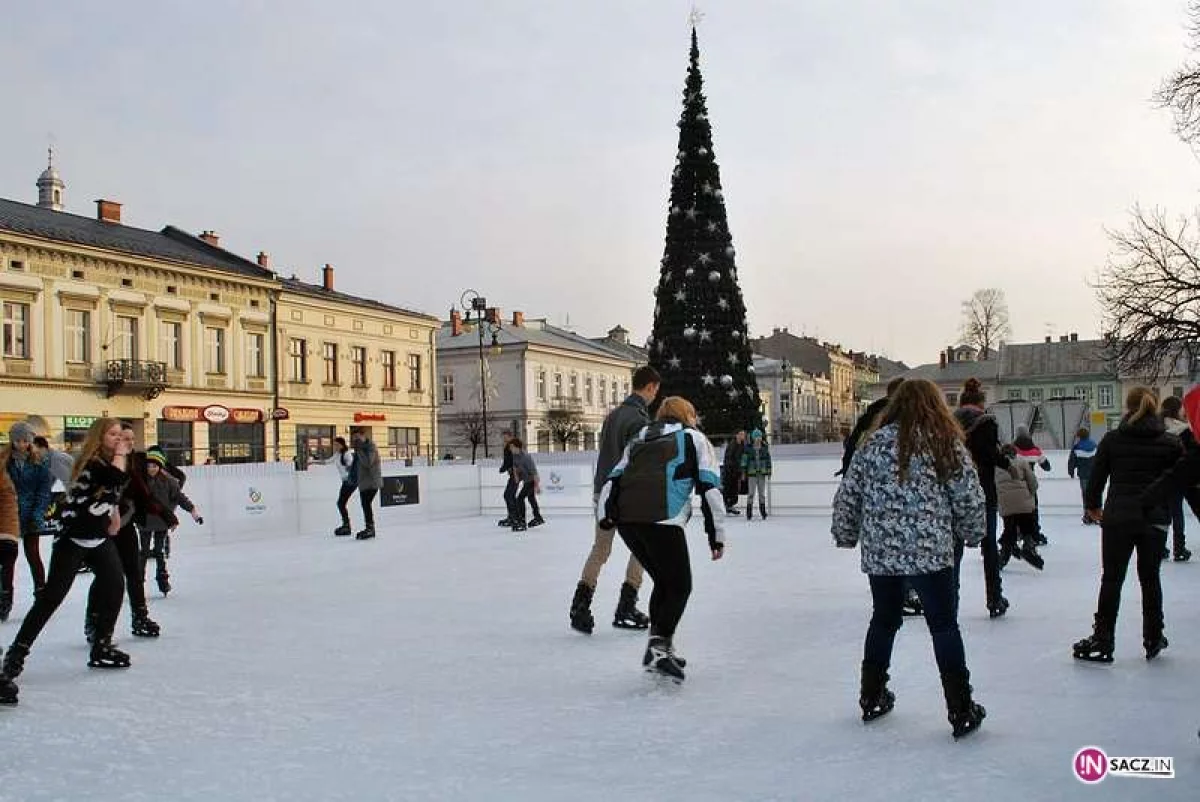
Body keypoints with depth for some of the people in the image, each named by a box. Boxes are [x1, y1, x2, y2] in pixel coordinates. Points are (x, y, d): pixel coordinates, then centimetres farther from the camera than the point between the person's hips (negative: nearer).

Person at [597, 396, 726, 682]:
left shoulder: (638, 439, 32)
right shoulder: (694, 438, 19)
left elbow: (613, 478, 18)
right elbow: (709, 487, 8)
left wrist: (605, 514, 8)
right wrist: (717, 535, 8)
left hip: (624, 518, 6)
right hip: (661, 519, -6)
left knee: (664, 581, 21)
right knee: (680, 585, 5)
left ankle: (659, 647, 23)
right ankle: (658, 648, -9)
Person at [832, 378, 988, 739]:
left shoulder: (874, 444, 3)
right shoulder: (947, 444, -4)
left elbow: (847, 497, 5)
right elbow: (971, 499, -2)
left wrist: (846, 536, 20)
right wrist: (971, 534, 15)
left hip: (879, 553, 3)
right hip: (930, 553, -3)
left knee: (883, 620, 19)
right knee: (944, 626, 7)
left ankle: (872, 697, 30)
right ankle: (961, 710, 11)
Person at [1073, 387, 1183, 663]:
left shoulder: (1112, 440, -3)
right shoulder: (1171, 443, -1)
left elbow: (1096, 477, 1)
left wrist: (1093, 505, 15)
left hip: (1118, 518, -1)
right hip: (1155, 519, 1)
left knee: (1111, 579, 4)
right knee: (1150, 578, 14)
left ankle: (1102, 641, 4)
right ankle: (1153, 639, 22)